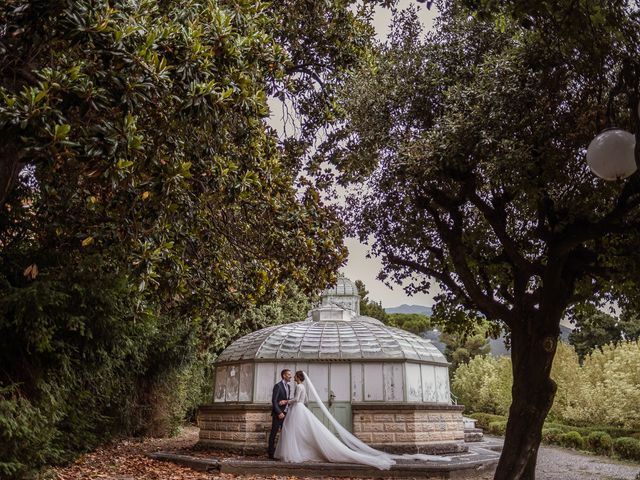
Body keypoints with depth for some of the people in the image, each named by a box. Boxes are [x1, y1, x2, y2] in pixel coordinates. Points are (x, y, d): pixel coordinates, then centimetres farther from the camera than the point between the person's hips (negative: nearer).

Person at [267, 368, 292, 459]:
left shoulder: (288, 386, 14)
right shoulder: (278, 386, -11)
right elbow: (274, 401, -15)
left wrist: (286, 401, -5)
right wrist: (279, 413, -19)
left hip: (285, 413, 7)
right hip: (278, 413, -7)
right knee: (274, 432, -1)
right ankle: (271, 452, 5)